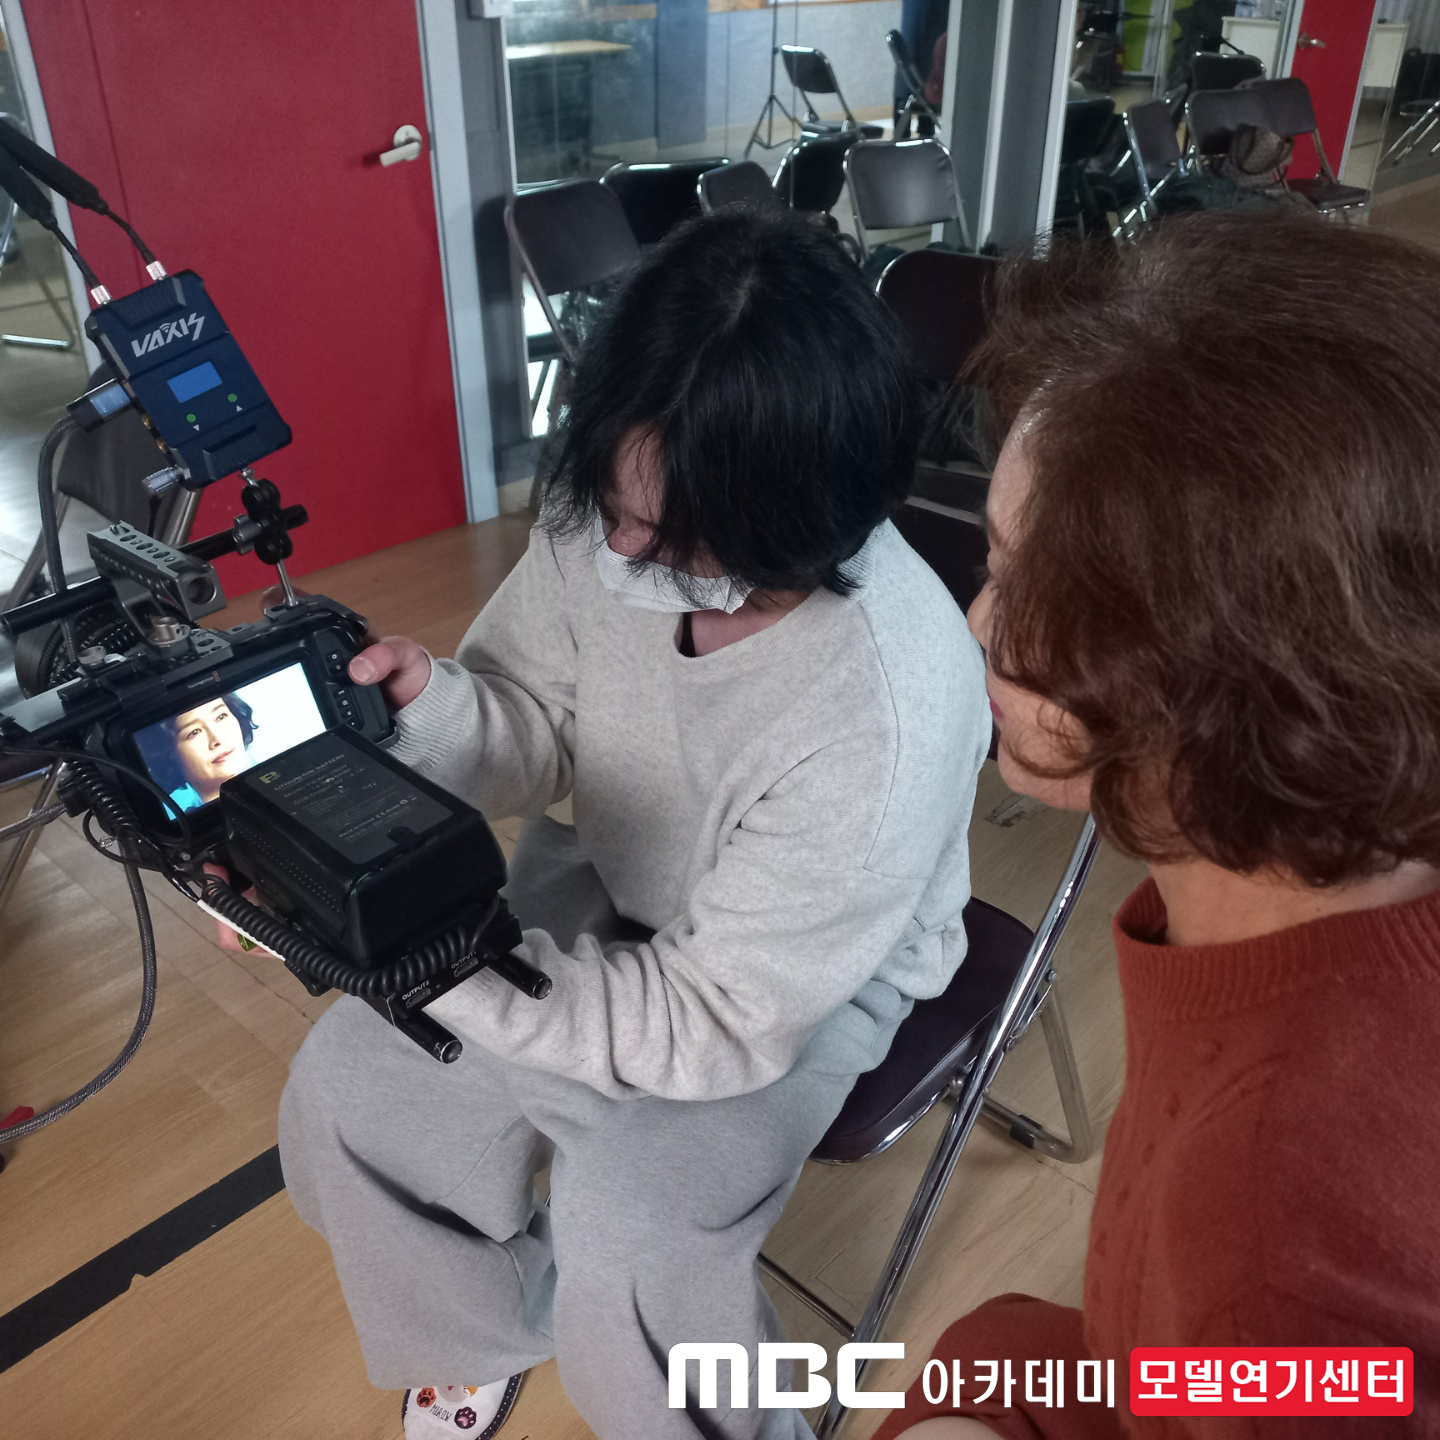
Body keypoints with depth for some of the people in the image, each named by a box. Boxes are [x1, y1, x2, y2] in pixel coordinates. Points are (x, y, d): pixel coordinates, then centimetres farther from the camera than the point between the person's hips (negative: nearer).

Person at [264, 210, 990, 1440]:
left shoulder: (889, 712, -38)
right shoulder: (608, 520, -22)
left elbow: (714, 1024, -30)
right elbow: (541, 734, -5)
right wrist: (433, 711, -28)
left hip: (804, 982, -5)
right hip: (607, 886, 6)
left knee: (622, 1283, -21)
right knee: (348, 1089, 1)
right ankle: (480, 1333, 33)